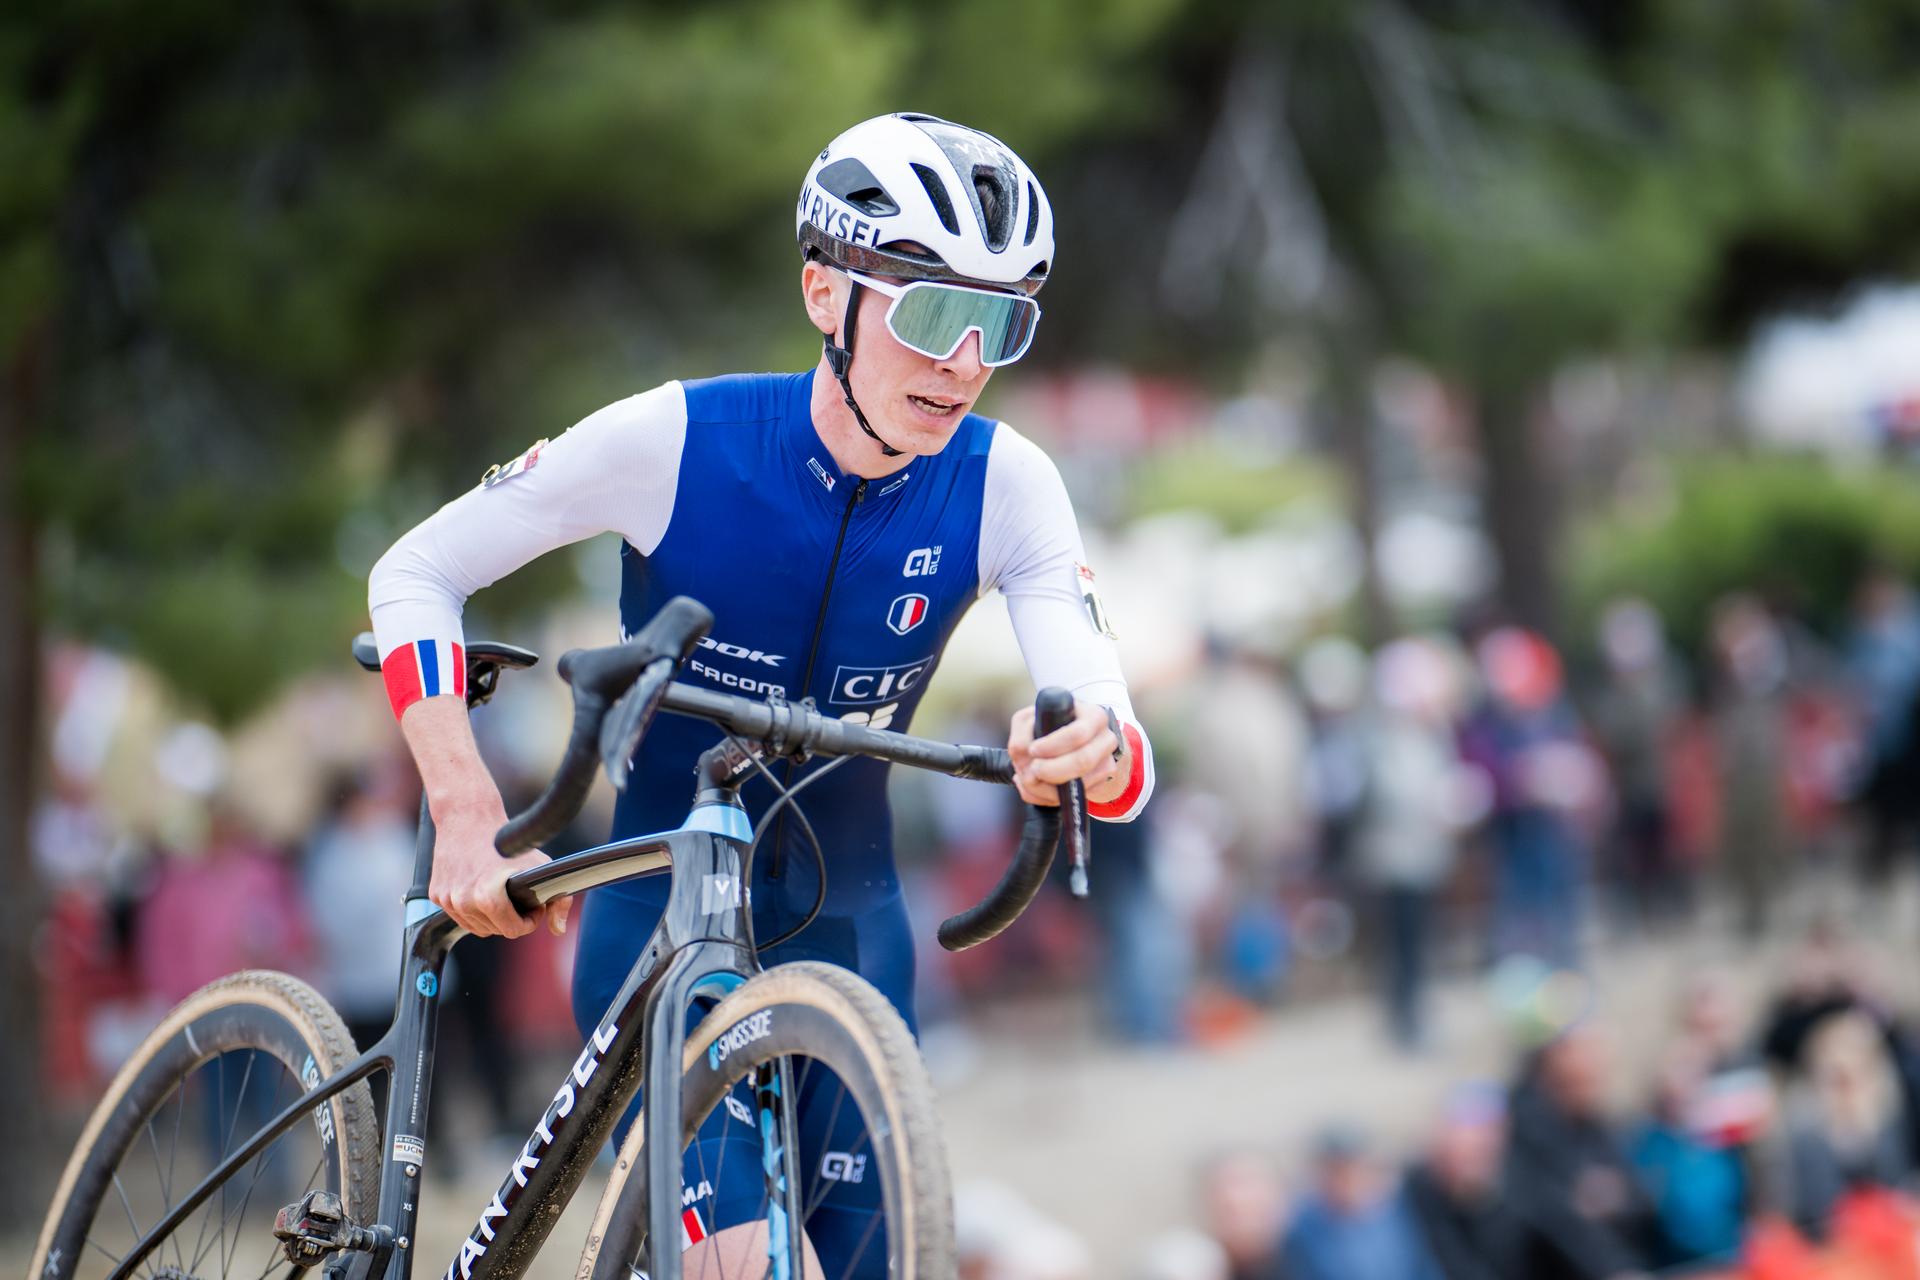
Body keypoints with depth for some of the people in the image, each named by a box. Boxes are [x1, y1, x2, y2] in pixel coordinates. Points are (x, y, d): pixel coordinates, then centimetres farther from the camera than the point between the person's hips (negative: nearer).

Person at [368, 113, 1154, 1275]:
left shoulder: (1004, 485, -12)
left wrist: (1091, 753, -45)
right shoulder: (676, 440, -18)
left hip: (847, 931, 4)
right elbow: (415, 576, -9)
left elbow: (1124, 768, -19)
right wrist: (469, 821, -21)